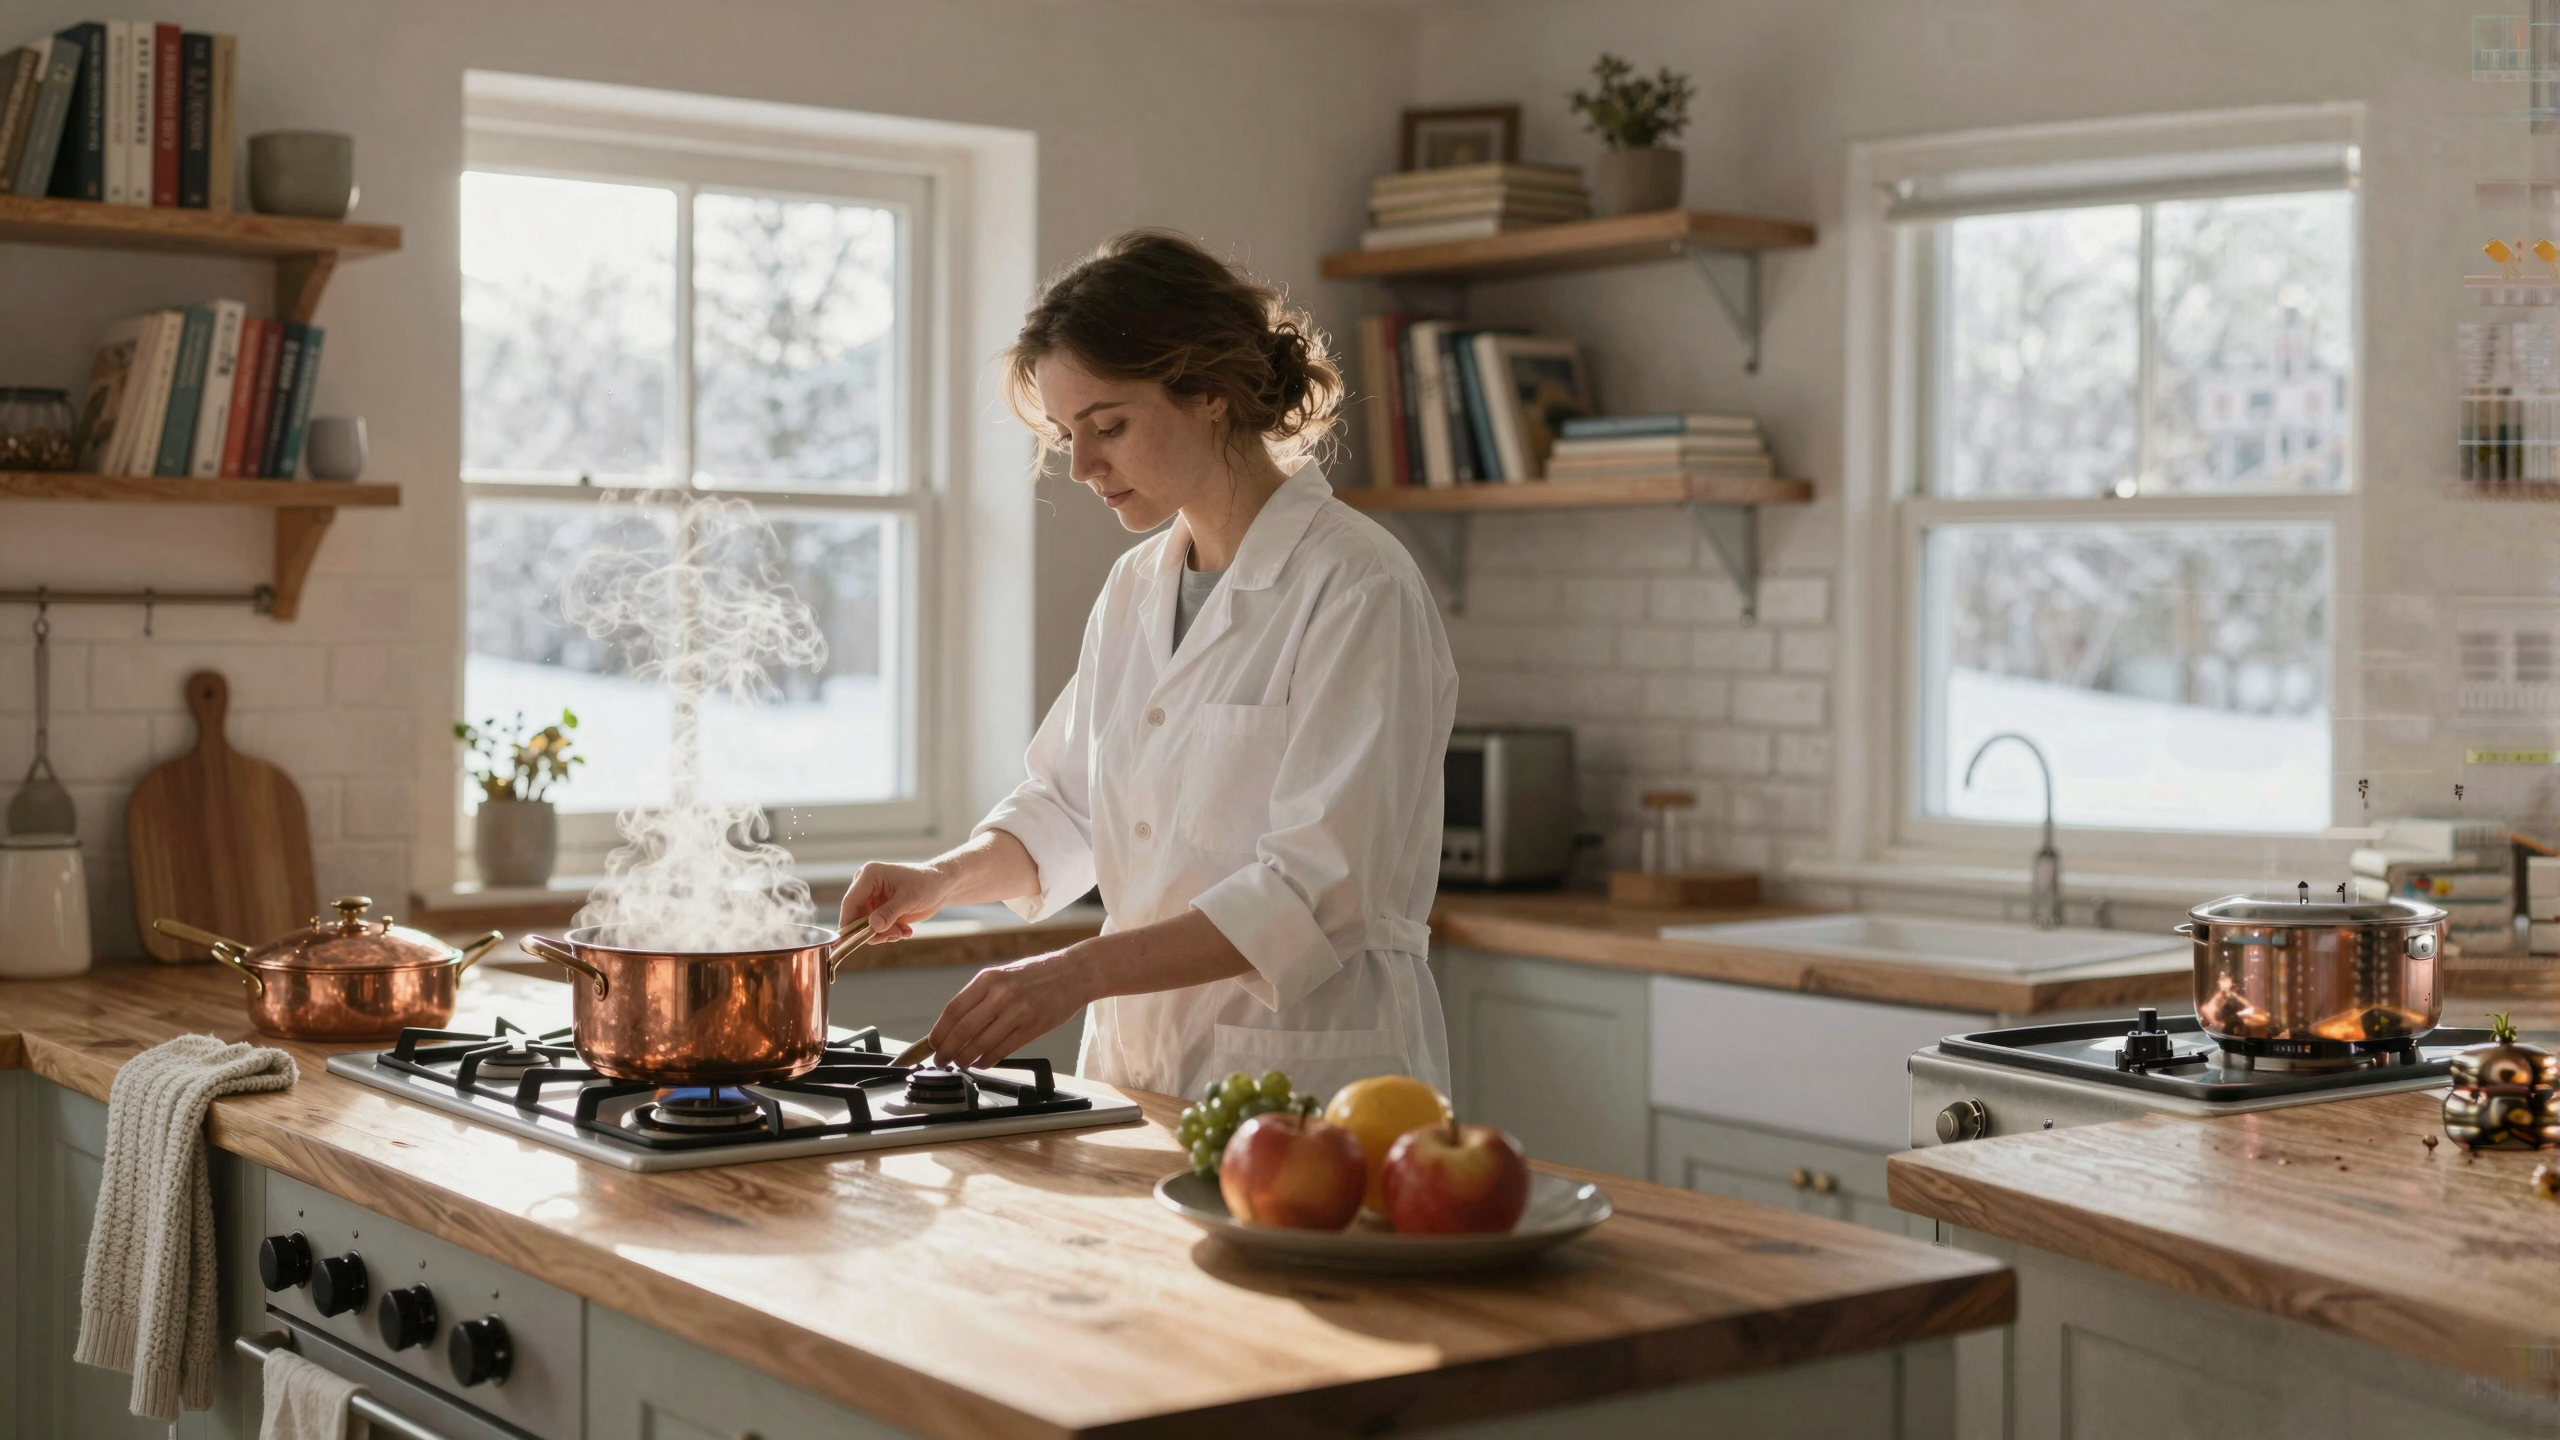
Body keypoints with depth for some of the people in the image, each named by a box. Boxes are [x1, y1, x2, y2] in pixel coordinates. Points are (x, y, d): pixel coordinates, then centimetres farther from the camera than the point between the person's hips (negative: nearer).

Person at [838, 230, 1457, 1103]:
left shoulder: (1356, 587, -14)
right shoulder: (1136, 586, 11)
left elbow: (1314, 891, -20)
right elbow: (1068, 806, 21)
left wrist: (1079, 973, -25)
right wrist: (947, 878, 1)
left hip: (1307, 1089, -6)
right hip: (1138, 1066, 7)